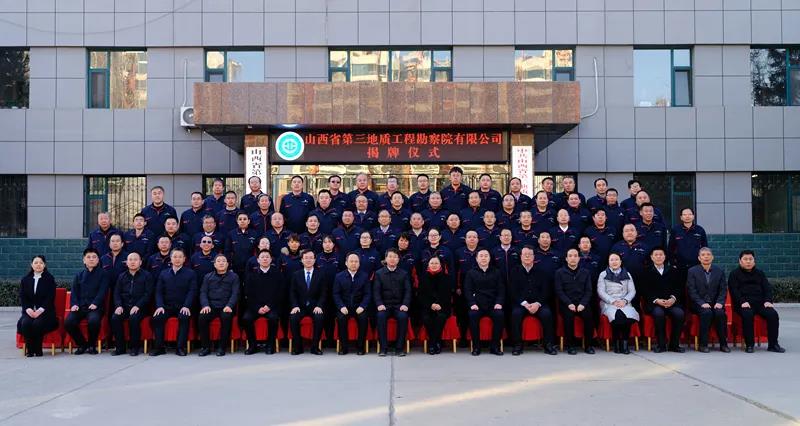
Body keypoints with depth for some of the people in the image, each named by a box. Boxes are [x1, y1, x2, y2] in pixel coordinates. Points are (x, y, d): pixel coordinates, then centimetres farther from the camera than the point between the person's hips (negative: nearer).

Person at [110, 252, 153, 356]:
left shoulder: (147, 276, 6)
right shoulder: (122, 276, 18)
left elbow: (148, 294, -3)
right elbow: (116, 293, 12)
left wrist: (137, 306, -16)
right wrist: (118, 306, -7)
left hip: (139, 307, -4)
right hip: (124, 306, 4)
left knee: (133, 318, -33)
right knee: (115, 318, -25)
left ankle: (134, 347, -17)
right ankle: (120, 347, -13)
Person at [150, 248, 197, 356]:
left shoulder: (191, 273, 7)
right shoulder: (163, 273, 15)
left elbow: (192, 291, -2)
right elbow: (158, 292, 8)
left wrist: (186, 306, -17)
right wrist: (160, 306, -9)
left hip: (183, 307, -2)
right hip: (167, 306, 2)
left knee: (184, 317, -33)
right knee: (157, 317, -27)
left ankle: (180, 347, -26)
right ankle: (159, 347, -17)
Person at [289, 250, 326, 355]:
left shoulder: (320, 275, 6)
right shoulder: (296, 275, 10)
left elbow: (323, 293, 2)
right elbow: (292, 293, 5)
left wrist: (319, 306, -13)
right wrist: (295, 306, -10)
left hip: (314, 306, -1)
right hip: (300, 306, 1)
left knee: (319, 318, -32)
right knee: (293, 318, -29)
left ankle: (315, 346, -17)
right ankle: (298, 346, -13)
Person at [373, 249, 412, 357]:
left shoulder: (404, 274, 11)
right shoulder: (379, 273, 10)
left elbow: (408, 291, 4)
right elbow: (376, 291, 2)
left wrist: (405, 304, -13)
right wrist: (379, 304, -15)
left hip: (399, 306, 0)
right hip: (384, 305, 0)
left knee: (403, 316, -32)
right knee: (380, 316, -32)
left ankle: (399, 348, -22)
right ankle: (383, 348, -23)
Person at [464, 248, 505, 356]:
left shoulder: (496, 273, 17)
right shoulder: (471, 273, 13)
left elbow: (501, 290, 10)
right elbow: (467, 290, 4)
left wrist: (499, 303, -8)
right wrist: (472, 303, -12)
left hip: (493, 305, 1)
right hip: (477, 305, -1)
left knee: (499, 315, -30)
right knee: (473, 315, -32)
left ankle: (495, 346, -19)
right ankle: (476, 346, -20)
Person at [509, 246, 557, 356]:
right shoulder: (515, 271, 8)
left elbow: (545, 291, 5)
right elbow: (512, 292, 0)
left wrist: (537, 303, -12)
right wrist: (525, 303, -14)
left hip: (538, 303, 1)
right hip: (520, 303, -1)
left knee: (547, 313, -28)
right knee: (516, 313, -31)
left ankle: (548, 344, -17)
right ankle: (517, 345, -22)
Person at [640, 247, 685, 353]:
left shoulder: (672, 270, 18)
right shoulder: (647, 272, 10)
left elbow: (679, 288, 12)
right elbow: (644, 291, 1)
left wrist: (673, 299, -8)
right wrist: (657, 300, -14)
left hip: (671, 302, 2)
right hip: (653, 303, -2)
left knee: (679, 313, -28)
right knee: (659, 313, -34)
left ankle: (674, 344, -13)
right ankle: (661, 344, -21)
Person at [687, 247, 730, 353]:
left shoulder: (719, 271, 11)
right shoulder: (692, 271, 3)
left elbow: (723, 289, 7)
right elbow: (691, 291, -4)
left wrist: (719, 302, -11)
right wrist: (702, 303, -17)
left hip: (715, 304, 2)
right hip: (699, 304, -2)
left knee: (720, 313, -29)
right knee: (707, 312, -32)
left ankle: (723, 344, -17)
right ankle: (703, 344, -24)